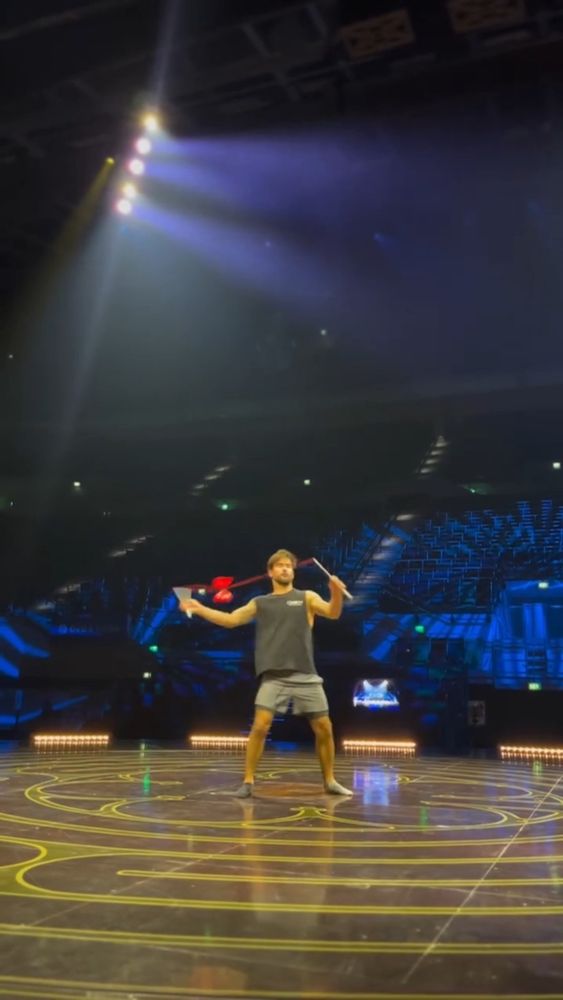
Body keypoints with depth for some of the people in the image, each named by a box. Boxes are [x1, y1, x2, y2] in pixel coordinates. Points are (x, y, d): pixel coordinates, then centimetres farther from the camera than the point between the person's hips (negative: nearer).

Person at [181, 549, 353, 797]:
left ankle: (329, 781, 20)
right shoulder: (259, 603, 13)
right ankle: (248, 782, -3)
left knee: (324, 728, 2)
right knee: (260, 726, -14)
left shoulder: (307, 597, 9)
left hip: (305, 676, 0)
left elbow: (333, 612, -6)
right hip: (274, 677, 0)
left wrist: (337, 592, -28)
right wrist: (199, 609, 0)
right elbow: (231, 619, 10)